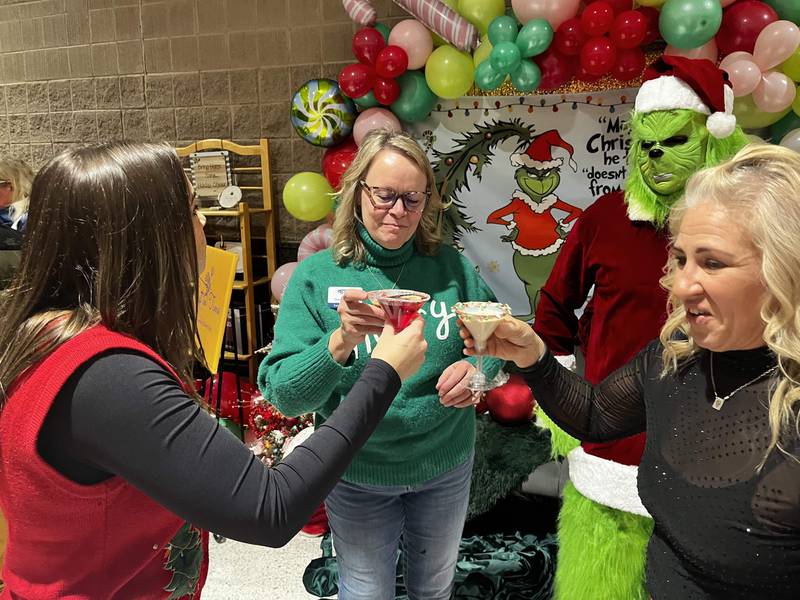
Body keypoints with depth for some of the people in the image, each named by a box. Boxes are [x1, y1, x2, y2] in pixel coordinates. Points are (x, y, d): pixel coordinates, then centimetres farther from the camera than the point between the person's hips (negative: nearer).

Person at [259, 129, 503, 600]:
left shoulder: (450, 267, -10)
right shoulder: (316, 276, -16)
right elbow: (284, 396, -21)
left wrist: (478, 368, -21)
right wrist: (340, 341, -39)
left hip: (447, 466, 3)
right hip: (359, 476, -2)